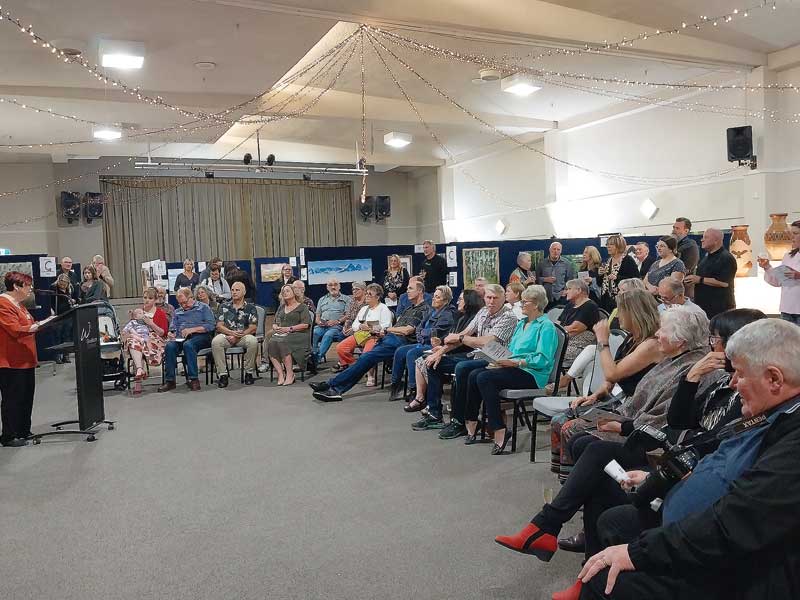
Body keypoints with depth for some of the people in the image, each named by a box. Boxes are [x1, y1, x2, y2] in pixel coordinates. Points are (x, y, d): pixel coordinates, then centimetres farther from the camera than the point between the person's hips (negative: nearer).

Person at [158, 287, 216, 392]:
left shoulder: (203, 307, 11)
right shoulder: (177, 312, 28)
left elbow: (211, 325, -2)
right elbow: (173, 328, 23)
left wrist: (192, 329, -10)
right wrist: (171, 334, -2)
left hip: (200, 337, -4)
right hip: (181, 339, 4)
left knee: (188, 344, -37)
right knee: (170, 346, -29)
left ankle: (193, 379, -35)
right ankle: (169, 380, -27)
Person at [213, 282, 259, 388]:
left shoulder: (250, 308, 8)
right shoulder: (225, 307, 14)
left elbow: (253, 328, -1)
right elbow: (219, 326, 5)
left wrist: (237, 336, -13)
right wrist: (232, 332, -14)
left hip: (244, 336, -1)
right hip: (227, 335, 2)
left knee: (253, 341, -35)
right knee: (216, 341, -31)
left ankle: (249, 372, -17)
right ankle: (223, 374, -24)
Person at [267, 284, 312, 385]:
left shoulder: (302, 307, 8)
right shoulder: (281, 307, 28)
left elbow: (305, 325, -4)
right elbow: (275, 322, 25)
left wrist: (289, 328, -13)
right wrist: (275, 327, 1)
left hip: (297, 335, -5)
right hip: (281, 334, 5)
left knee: (282, 343, -36)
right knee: (271, 343, -29)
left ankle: (289, 374, -27)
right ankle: (280, 374, -31)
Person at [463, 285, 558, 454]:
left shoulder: (546, 326, -6)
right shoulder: (522, 323, 22)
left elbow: (543, 359, -16)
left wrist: (516, 362, -20)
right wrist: (501, 360, 3)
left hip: (532, 374, -8)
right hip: (514, 369, 8)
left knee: (485, 378, -28)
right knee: (474, 375, -13)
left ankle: (500, 431, -25)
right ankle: (471, 426, -9)